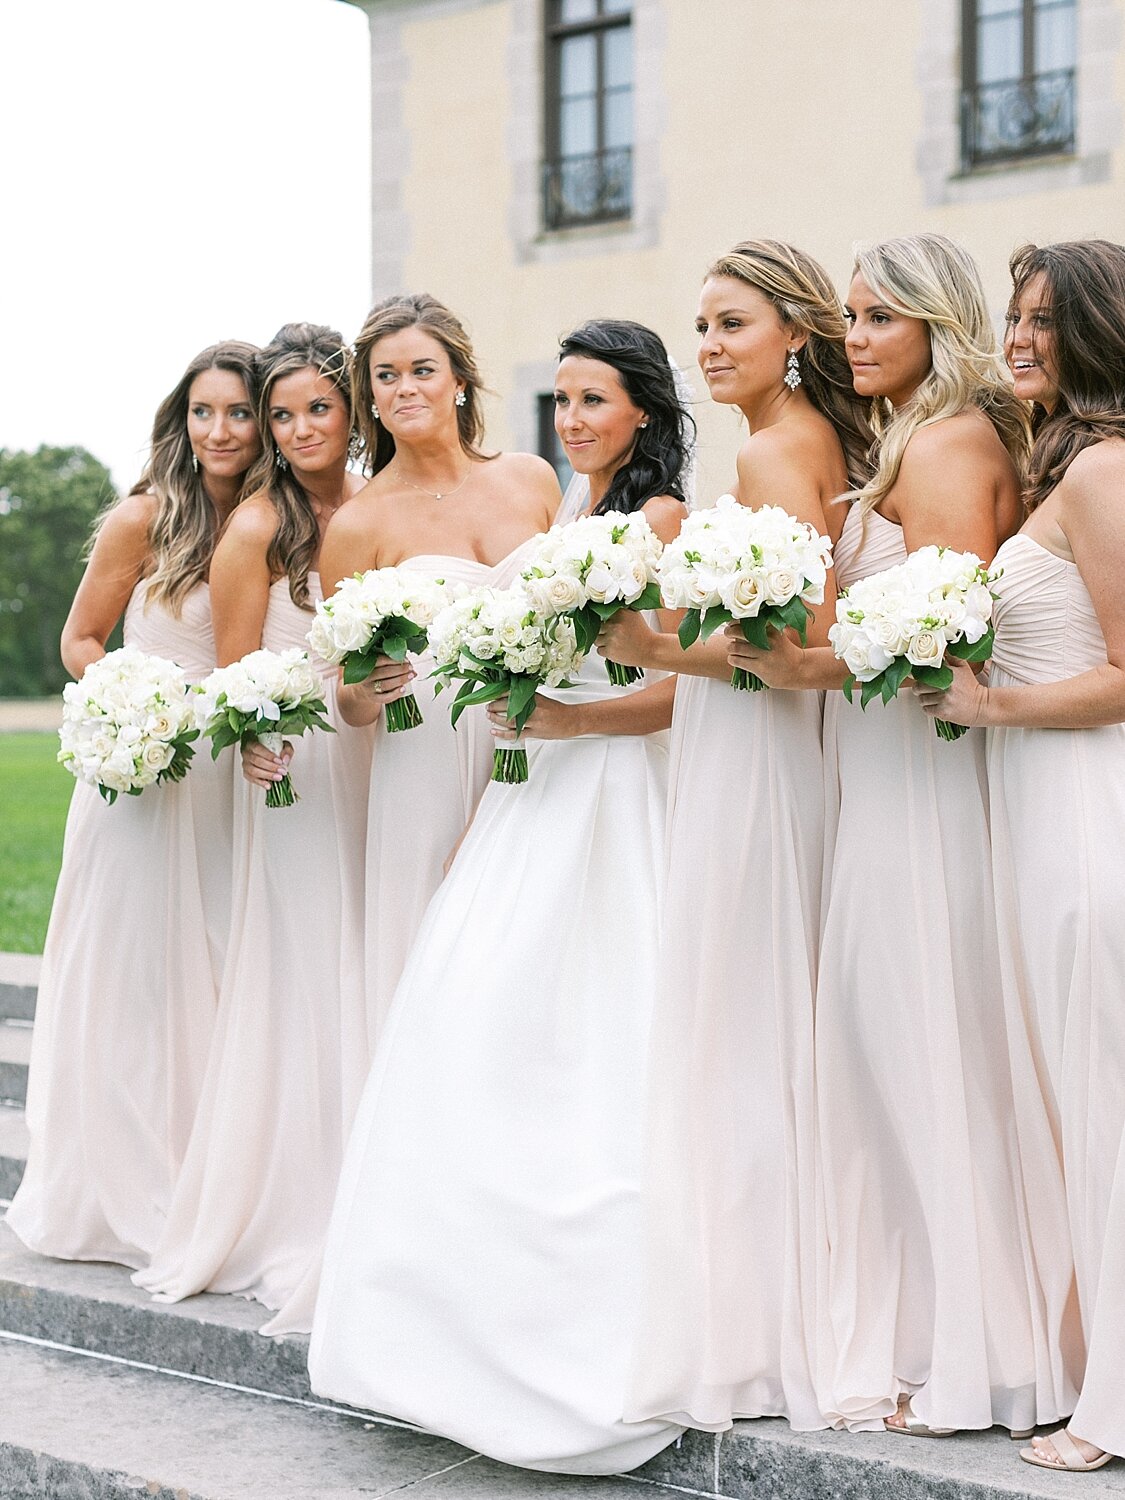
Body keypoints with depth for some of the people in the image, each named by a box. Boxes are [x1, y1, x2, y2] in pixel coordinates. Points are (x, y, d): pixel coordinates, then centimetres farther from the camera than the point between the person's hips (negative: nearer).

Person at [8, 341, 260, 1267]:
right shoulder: (143, 520, -5)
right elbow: (80, 642, 1)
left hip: (234, 786, 4)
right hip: (146, 774, -4)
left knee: (221, 980, 7)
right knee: (135, 979, 1)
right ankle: (126, 1198, 12)